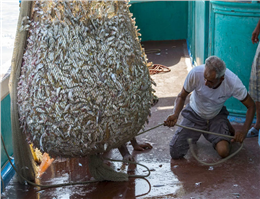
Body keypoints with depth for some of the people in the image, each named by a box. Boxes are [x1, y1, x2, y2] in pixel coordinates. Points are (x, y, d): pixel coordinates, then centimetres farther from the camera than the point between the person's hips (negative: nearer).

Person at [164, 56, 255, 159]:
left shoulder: (233, 82, -31)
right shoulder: (195, 73, -31)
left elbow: (251, 106, -17)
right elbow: (181, 96, -14)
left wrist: (244, 130, -32)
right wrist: (175, 115, -33)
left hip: (217, 116, 0)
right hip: (194, 115, 0)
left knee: (223, 152, -22)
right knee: (175, 153, -10)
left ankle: (227, 129, 13)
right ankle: (193, 135, 23)